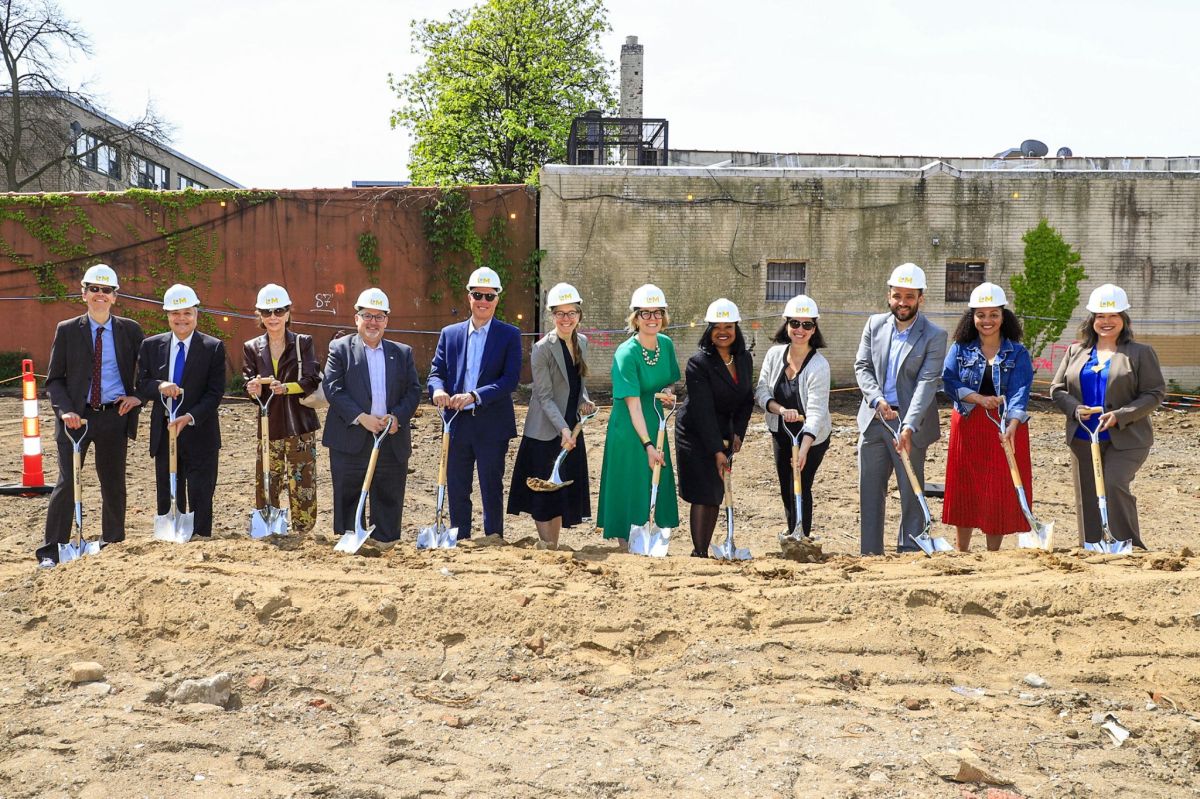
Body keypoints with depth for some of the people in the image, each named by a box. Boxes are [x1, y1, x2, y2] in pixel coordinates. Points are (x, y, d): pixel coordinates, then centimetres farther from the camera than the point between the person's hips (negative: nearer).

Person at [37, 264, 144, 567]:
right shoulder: (67, 330, 3)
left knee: (114, 485, 11)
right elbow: (54, 379, 3)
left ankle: (114, 547, 24)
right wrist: (65, 410, -12)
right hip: (76, 417, -1)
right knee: (67, 483, -7)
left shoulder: (130, 330, 5)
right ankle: (51, 552, -3)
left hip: (115, 417, 2)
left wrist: (138, 397, -4)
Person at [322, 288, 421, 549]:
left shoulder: (403, 353, 14)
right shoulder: (340, 349, 4)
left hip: (392, 439, 3)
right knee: (348, 496, 1)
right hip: (350, 439, -3)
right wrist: (361, 418, -15)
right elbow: (332, 388, -6)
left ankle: (384, 543, 14)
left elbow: (413, 390, 8)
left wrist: (397, 417, -10)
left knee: (389, 497, 5)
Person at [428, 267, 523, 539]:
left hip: (492, 424, -3)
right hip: (457, 423, 3)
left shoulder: (509, 335, 0)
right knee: (456, 489, 9)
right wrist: (438, 390, -18)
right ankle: (459, 543, 18)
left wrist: (474, 396, -22)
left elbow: (511, 379, -10)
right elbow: (436, 373, 6)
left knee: (492, 489, 3)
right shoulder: (449, 334, 10)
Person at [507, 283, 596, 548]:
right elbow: (545, 396, -16)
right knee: (546, 496, -4)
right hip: (546, 433, -7)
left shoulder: (582, 342, 7)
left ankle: (553, 549, 18)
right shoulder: (542, 349, -14)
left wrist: (584, 402, 0)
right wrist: (563, 429, -26)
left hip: (571, 429, 7)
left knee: (564, 494, 10)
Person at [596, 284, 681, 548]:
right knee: (631, 492, -1)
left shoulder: (666, 345, 1)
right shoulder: (626, 354, -19)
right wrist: (647, 445, -24)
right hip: (629, 431, -7)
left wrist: (669, 391, -10)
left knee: (658, 486, 10)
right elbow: (633, 405, -20)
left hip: (655, 428, 7)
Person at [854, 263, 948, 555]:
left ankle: (910, 554, 7)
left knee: (911, 493, 0)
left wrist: (908, 426, -26)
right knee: (870, 490, 8)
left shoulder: (934, 336, -7)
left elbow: (927, 383, -15)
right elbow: (862, 366, 6)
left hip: (909, 423, -4)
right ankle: (870, 555, 15)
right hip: (873, 420, 4)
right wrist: (878, 400, -13)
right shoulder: (875, 325, 7)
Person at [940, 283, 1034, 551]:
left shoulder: (1018, 353, 0)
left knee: (1001, 491, 0)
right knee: (965, 489, 4)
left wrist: (1012, 427, -28)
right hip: (968, 426, 1)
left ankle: (993, 552, 9)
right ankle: (962, 550, 15)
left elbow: (1019, 392, -12)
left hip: (1006, 427, -1)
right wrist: (980, 398, -20)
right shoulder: (960, 349, 6)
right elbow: (949, 381, -5)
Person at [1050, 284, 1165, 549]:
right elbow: (1057, 389, 12)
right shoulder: (1076, 352, 12)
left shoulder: (1141, 353, 2)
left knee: (1114, 485, -23)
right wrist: (1076, 408, -10)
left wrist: (1120, 415, -16)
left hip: (1125, 439, -4)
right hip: (1083, 439, 4)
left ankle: (1132, 549, -11)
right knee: (1087, 499, 5)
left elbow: (1155, 394, -3)